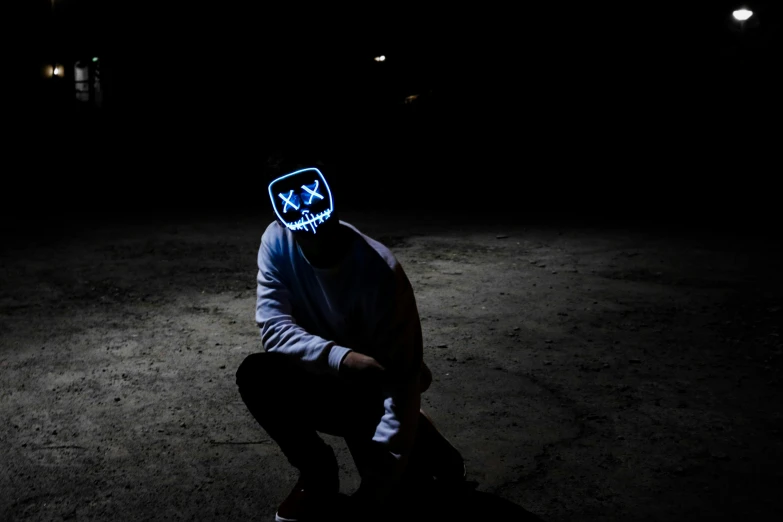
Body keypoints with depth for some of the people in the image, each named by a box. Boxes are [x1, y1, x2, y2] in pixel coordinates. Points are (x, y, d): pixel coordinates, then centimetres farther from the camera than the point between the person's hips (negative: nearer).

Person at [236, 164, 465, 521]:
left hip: (373, 393, -3)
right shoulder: (277, 242, -17)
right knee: (255, 375, -26)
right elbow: (272, 326, -23)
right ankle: (319, 476, 0)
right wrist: (340, 358, -42)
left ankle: (417, 437, 17)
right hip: (325, 381, 3)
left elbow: (401, 379, -28)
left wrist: (375, 489, -31)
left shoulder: (380, 272, -29)